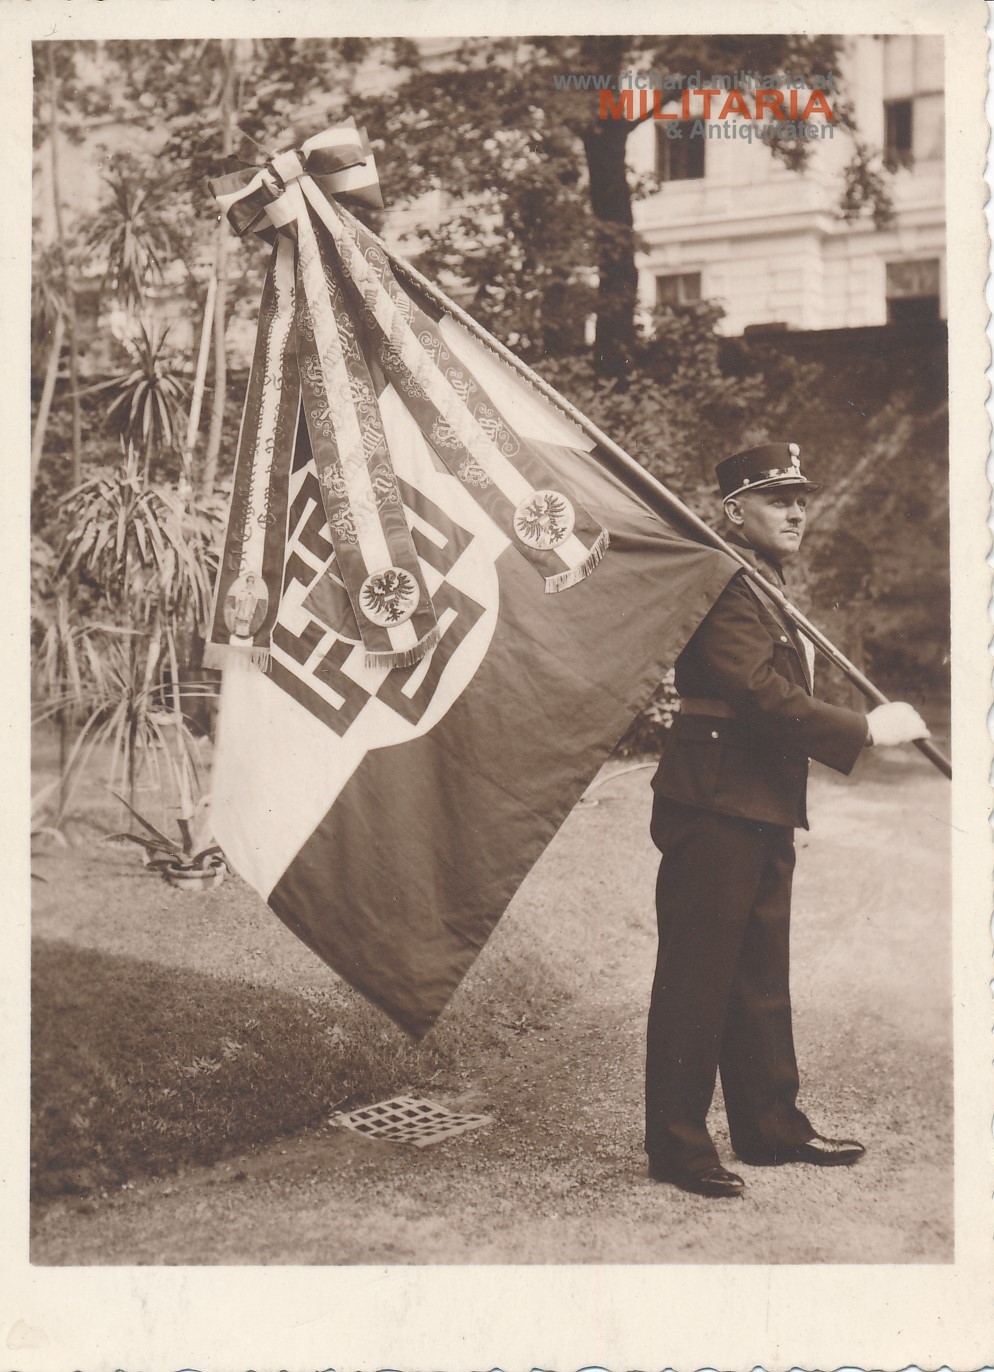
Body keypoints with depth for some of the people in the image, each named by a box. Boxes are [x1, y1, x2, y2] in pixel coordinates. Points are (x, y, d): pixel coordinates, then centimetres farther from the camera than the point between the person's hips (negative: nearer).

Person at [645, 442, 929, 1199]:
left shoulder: (770, 591, 20)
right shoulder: (725, 592, -14)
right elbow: (765, 696, -23)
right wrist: (865, 730, -19)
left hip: (763, 813, 10)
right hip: (713, 806, -10)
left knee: (762, 978, 16)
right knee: (697, 977, -3)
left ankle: (771, 1125, 27)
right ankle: (677, 1144, 6)